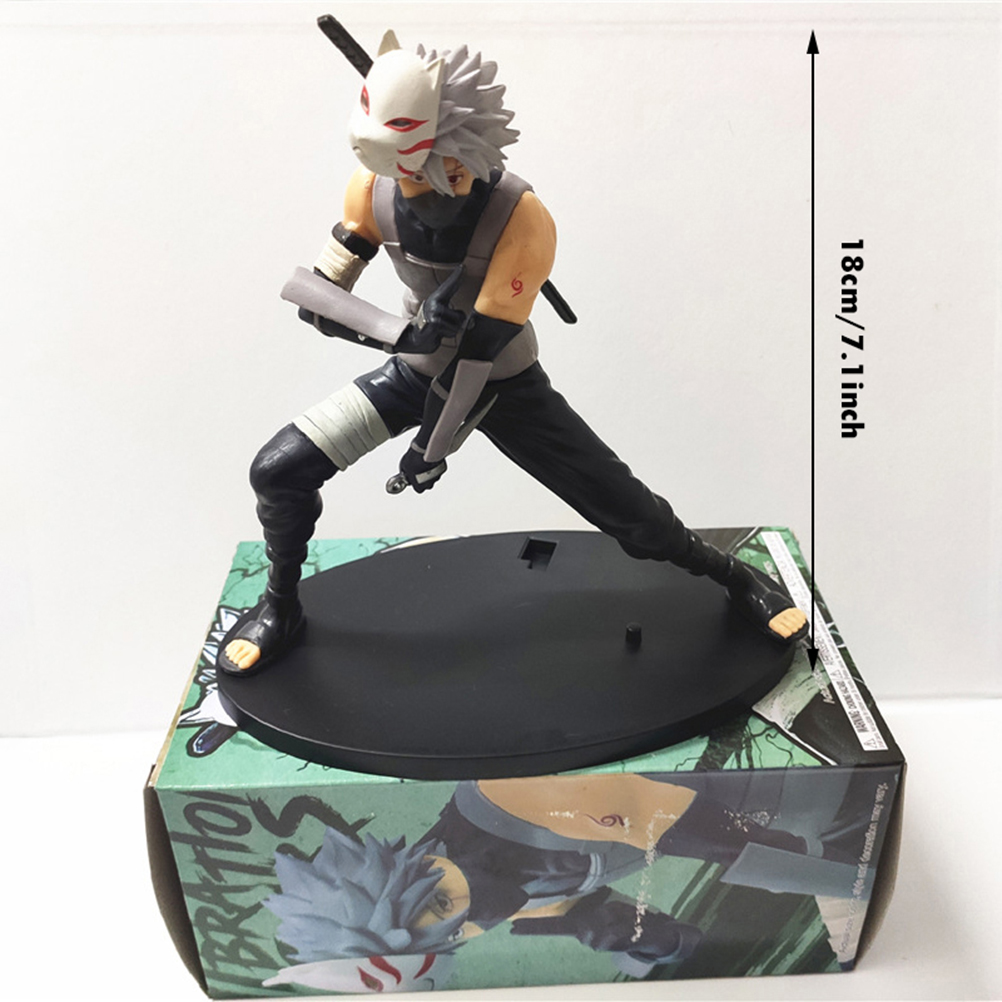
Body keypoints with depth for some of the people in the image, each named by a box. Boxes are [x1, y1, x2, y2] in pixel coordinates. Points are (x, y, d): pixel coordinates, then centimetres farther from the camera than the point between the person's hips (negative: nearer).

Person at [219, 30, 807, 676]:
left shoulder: (522, 220, -32)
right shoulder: (376, 187, -20)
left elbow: (480, 353, -28)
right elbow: (316, 294, -14)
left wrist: (434, 448, -22)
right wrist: (399, 331, -32)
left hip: (506, 385, -3)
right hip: (418, 373, 4)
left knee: (631, 514, -6)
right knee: (279, 471, -10)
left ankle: (736, 578, 25)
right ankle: (281, 609, 17)